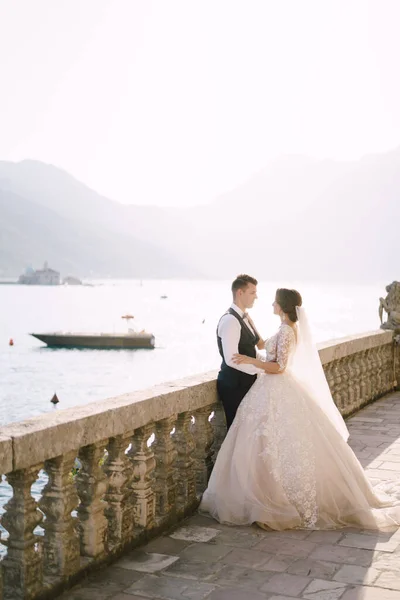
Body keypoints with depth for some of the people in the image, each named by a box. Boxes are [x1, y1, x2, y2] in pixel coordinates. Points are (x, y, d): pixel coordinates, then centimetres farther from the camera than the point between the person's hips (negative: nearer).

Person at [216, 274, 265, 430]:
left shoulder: (245, 317, 10)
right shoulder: (230, 320, -21)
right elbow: (232, 360, -28)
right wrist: (262, 368, -22)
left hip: (244, 381, 9)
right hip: (234, 384, -9)